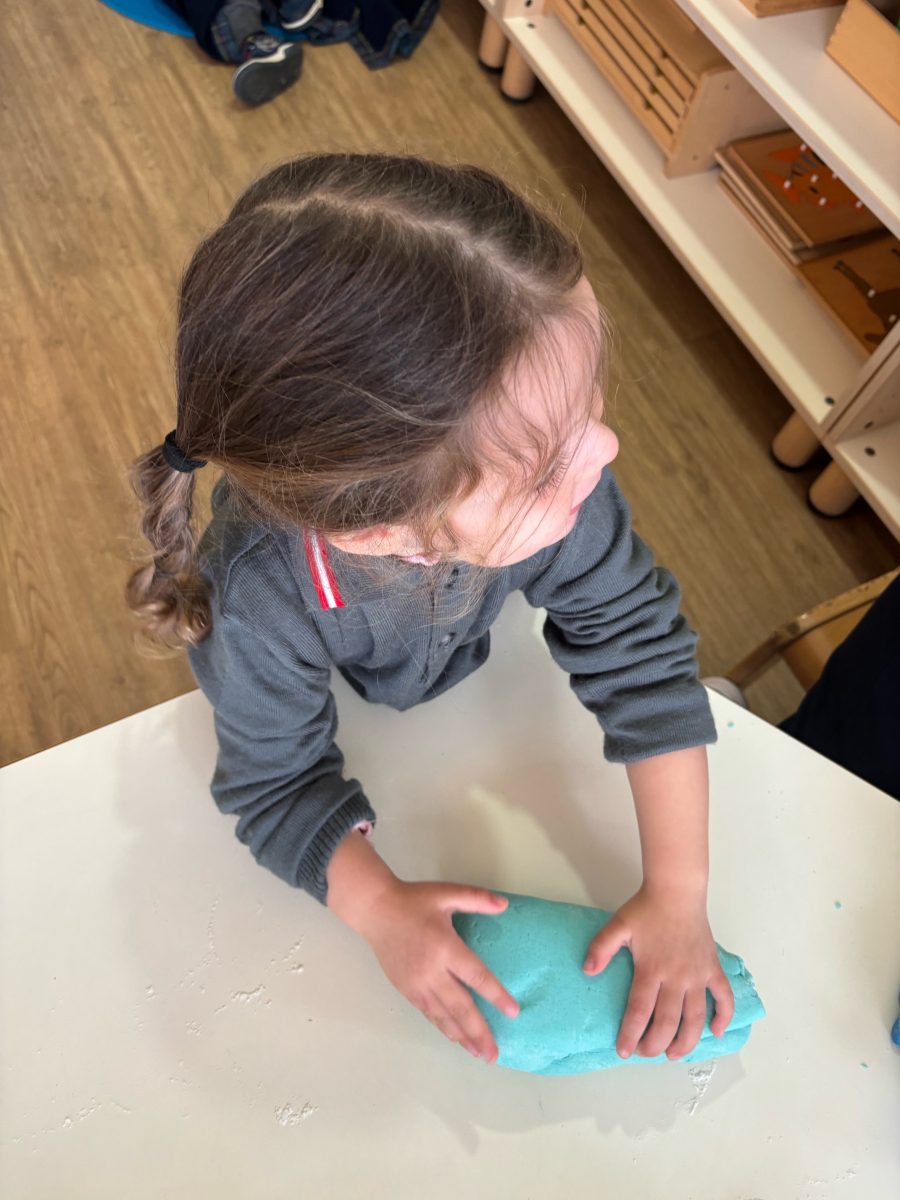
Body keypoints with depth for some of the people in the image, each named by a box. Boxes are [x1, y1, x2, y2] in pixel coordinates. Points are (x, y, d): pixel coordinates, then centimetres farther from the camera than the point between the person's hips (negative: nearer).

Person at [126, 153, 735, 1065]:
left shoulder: (541, 461, -40)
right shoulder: (262, 607, -45)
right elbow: (277, 783, -25)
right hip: (339, 707, -1)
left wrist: (679, 889, -29)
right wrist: (381, 910, -36)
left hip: (470, 658, 2)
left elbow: (640, 645, -30)